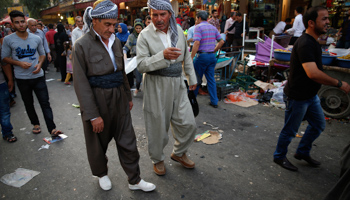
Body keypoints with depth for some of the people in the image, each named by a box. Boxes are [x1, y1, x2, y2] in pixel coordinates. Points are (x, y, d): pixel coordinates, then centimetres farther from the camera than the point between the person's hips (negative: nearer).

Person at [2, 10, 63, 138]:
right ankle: (35, 124, 33)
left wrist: (39, 64, -7)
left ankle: (52, 129, -5)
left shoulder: (36, 39, 1)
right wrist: (19, 63, -15)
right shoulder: (8, 40, -3)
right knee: (28, 104, 14)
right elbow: (5, 58, 2)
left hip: (38, 76, 0)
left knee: (45, 103, -4)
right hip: (22, 78, 0)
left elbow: (42, 54, 12)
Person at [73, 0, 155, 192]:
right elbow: (81, 84, -15)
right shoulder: (82, 45, -13)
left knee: (127, 141, 10)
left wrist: (128, 97, 16)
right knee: (98, 143, 16)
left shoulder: (115, 41, 4)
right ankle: (102, 174, 43)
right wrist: (93, 115, -16)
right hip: (97, 101, -4)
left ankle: (134, 180, 27)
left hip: (119, 98, 5)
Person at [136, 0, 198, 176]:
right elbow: (141, 65, -17)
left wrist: (192, 78, 19)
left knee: (188, 123, 7)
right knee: (158, 126, 8)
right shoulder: (145, 35, -8)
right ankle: (157, 160, 33)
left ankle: (179, 153, 34)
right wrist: (163, 56, -31)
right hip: (156, 86, -4)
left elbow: (186, 57, 16)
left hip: (177, 83, 5)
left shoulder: (178, 30, 6)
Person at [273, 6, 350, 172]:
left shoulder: (312, 42, 9)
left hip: (310, 95, 10)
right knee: (290, 130, 6)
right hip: (297, 97, -10)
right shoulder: (305, 44, -25)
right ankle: (279, 157, 26)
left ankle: (303, 152, 38)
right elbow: (313, 74, -36)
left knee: (318, 124, 20)